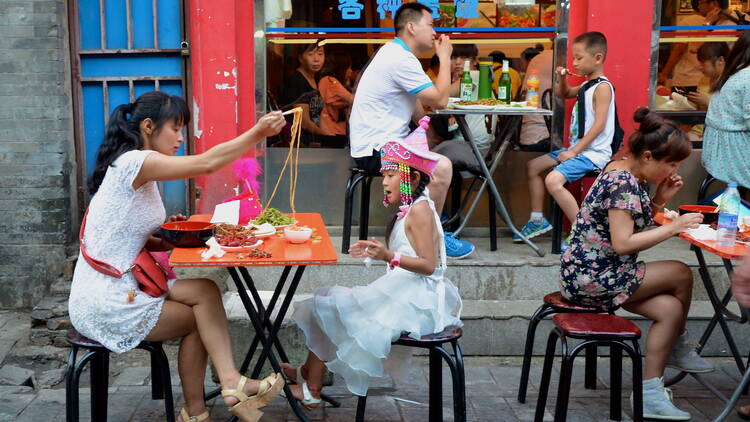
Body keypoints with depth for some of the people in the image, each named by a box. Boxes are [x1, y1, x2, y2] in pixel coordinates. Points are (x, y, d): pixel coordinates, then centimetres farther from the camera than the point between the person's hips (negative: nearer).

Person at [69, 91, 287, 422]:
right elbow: (206, 163, -27)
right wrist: (258, 133, -25)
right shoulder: (133, 162, -17)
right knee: (200, 318, -5)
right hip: (103, 305, -9)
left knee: (204, 292, -6)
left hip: (118, 289, 9)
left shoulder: (140, 169, 14)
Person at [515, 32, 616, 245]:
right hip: (577, 148, 11)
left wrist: (574, 151, -23)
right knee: (533, 166, 14)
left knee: (553, 180, -29)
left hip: (593, 153, -10)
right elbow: (564, 93, 37)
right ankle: (537, 220, 20)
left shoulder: (602, 87, -13)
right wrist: (562, 79, 14)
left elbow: (599, 125, -22)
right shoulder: (586, 86, 16)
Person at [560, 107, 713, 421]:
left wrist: (660, 199, 5)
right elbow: (622, 243, -25)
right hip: (591, 277, -10)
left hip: (590, 274, 10)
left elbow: (633, 223, 19)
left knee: (670, 309, -3)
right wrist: (674, 227, -19)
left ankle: (650, 392, 6)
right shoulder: (623, 183, -20)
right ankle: (679, 347, 15)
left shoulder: (630, 177, 11)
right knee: (681, 274, -8)